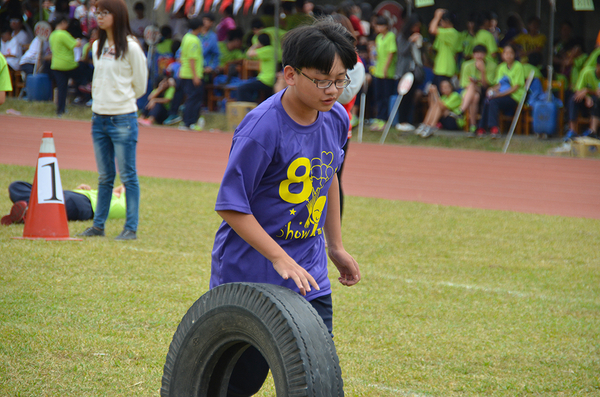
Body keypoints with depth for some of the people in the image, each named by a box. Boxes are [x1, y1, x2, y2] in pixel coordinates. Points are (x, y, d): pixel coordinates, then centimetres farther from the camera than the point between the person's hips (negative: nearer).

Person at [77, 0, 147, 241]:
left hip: (123, 119, -6)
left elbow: (140, 86, 0)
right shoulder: (97, 47, 11)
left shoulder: (131, 48, -8)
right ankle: (98, 225, 18)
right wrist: (101, 100, 15)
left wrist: (120, 100, 10)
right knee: (104, 177, 12)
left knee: (128, 176, -2)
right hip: (99, 119, 6)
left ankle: (131, 228, 1)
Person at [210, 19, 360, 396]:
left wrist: (336, 245, 23)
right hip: (249, 272, -6)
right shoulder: (262, 129, -21)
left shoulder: (336, 118, 0)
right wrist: (281, 259, -24)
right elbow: (231, 206, -19)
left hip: (309, 274, 6)